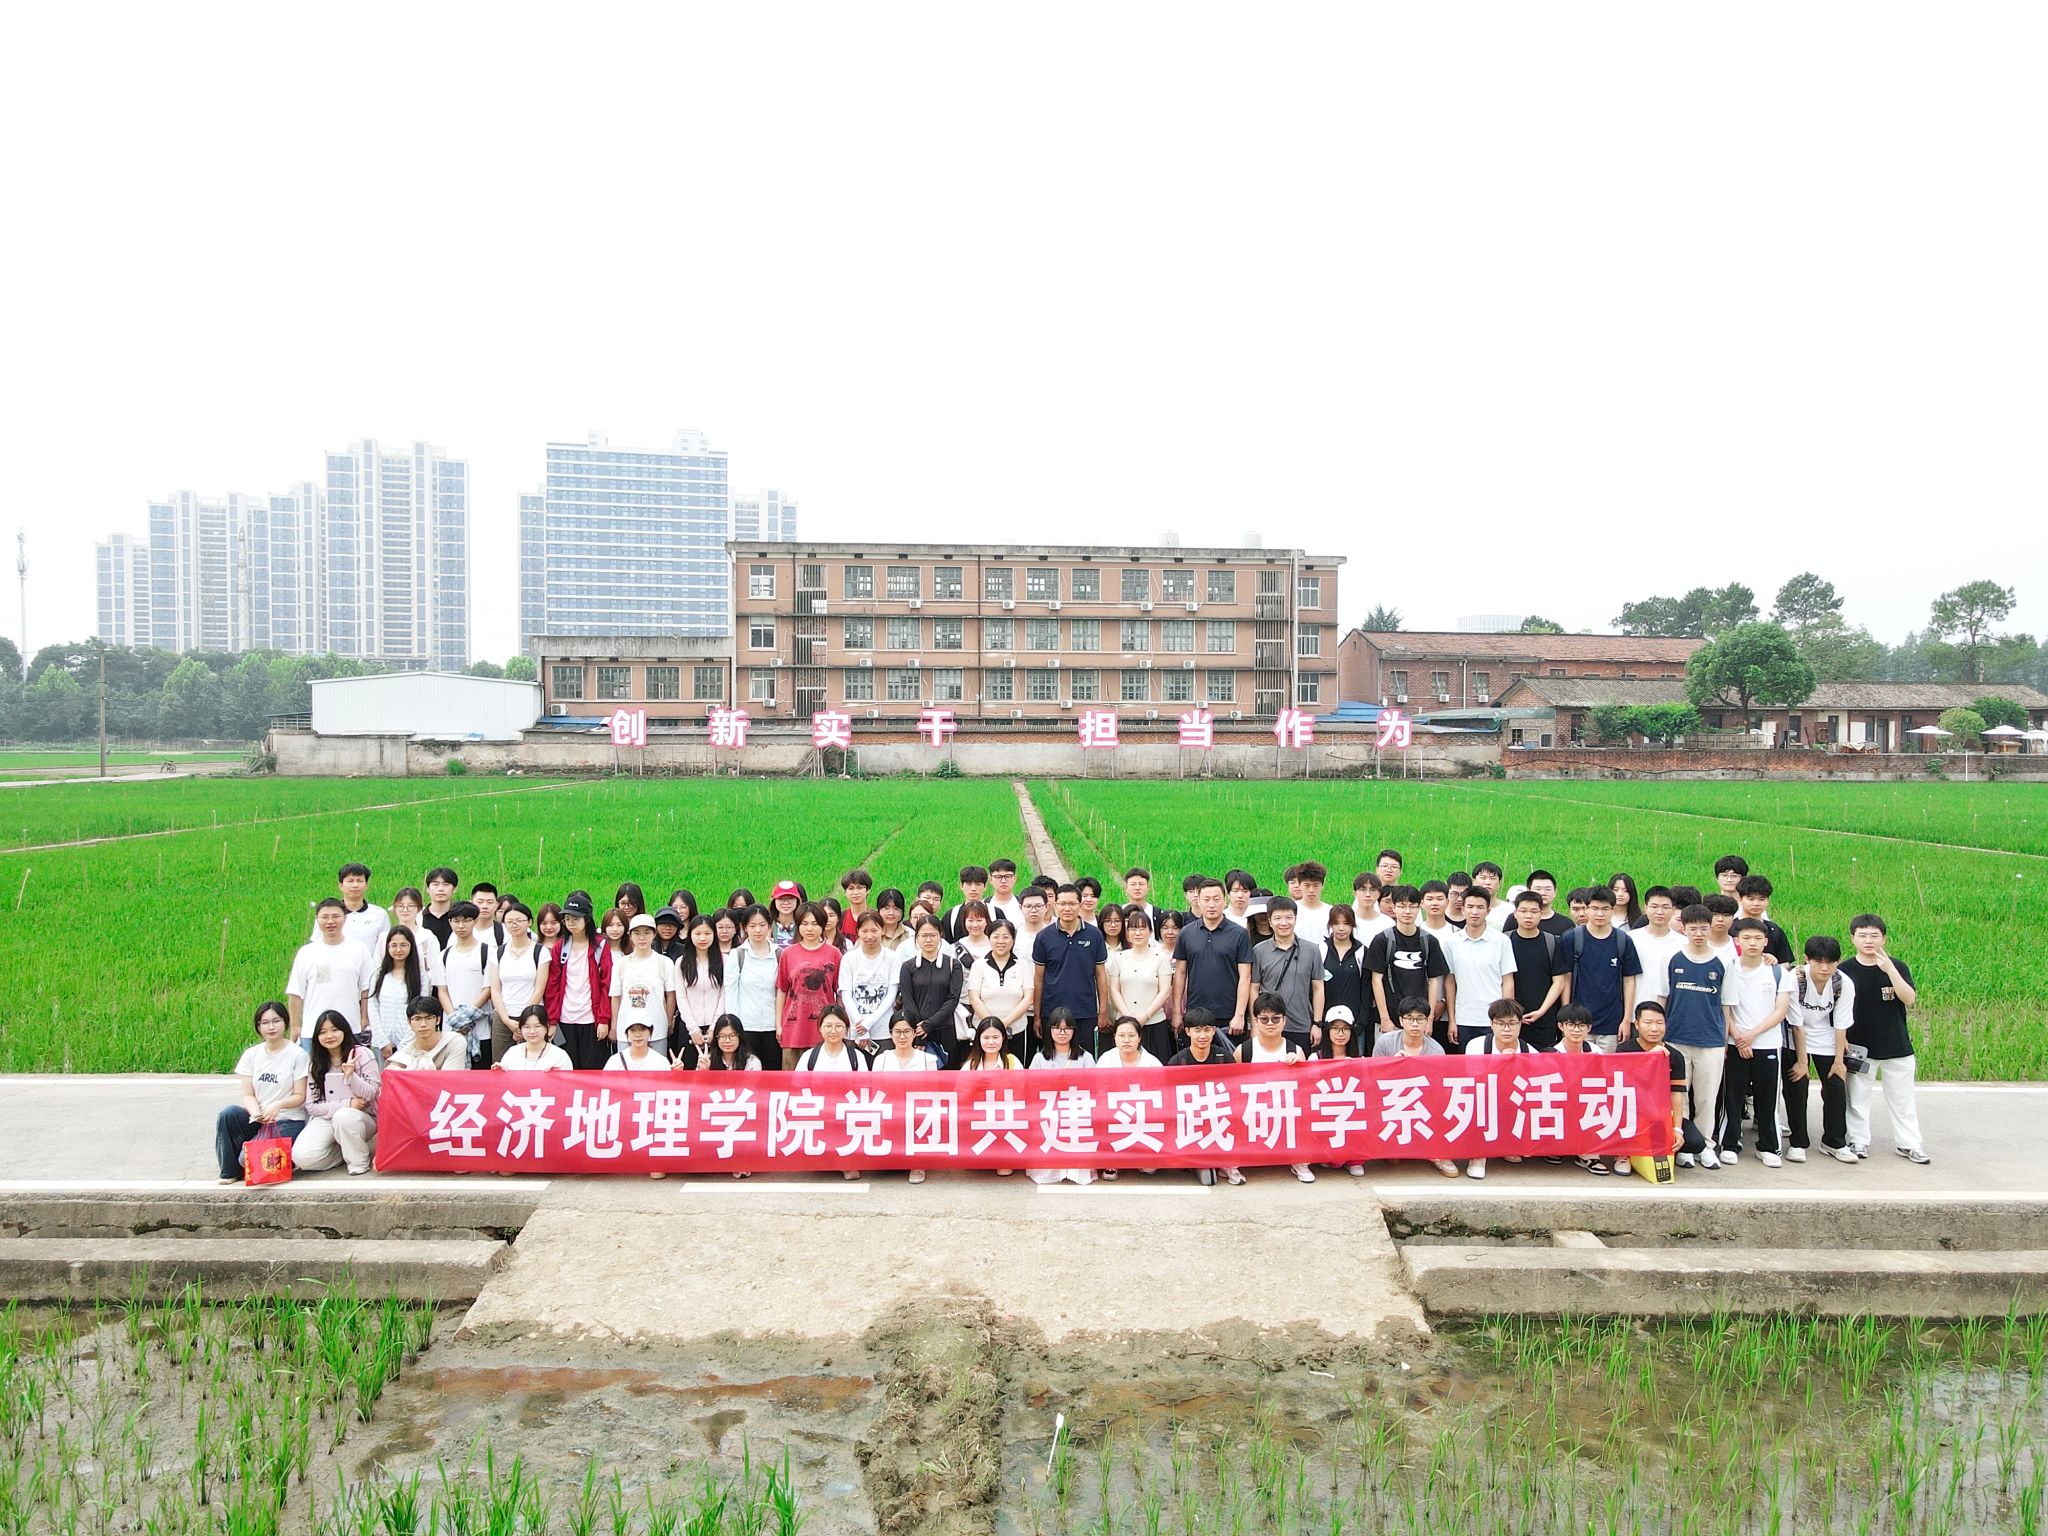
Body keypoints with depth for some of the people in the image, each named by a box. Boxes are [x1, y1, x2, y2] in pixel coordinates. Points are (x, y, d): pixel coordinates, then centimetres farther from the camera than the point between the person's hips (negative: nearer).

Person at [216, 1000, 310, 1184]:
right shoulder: (251, 1054, 7)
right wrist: (256, 1113, -18)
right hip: (258, 1119, 4)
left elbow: (299, 1096, -6)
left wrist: (277, 1105, -25)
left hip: (288, 1121, -4)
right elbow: (248, 1095, 3)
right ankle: (229, 1172, -11)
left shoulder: (297, 1054, -5)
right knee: (228, 1113, -27)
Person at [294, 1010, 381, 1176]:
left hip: (363, 1117, -2)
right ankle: (345, 1151, 3)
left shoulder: (362, 1054, -3)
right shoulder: (315, 1064, 6)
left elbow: (370, 1095, -7)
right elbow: (311, 1105, 0)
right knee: (302, 1157, -26)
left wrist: (350, 1076, -25)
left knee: (343, 1117, -39)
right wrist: (346, 1104, -14)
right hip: (326, 1119, 3)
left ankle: (359, 1161, -13)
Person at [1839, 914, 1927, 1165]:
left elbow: (1910, 999, -18)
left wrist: (1889, 969, -28)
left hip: (1897, 1047, 1)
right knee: (1857, 1097, 8)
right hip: (1859, 1048, -1)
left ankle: (1908, 1144, 21)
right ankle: (1859, 1142, 20)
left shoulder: (1898, 967, -3)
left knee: (1902, 1097, 10)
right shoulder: (1845, 970, -5)